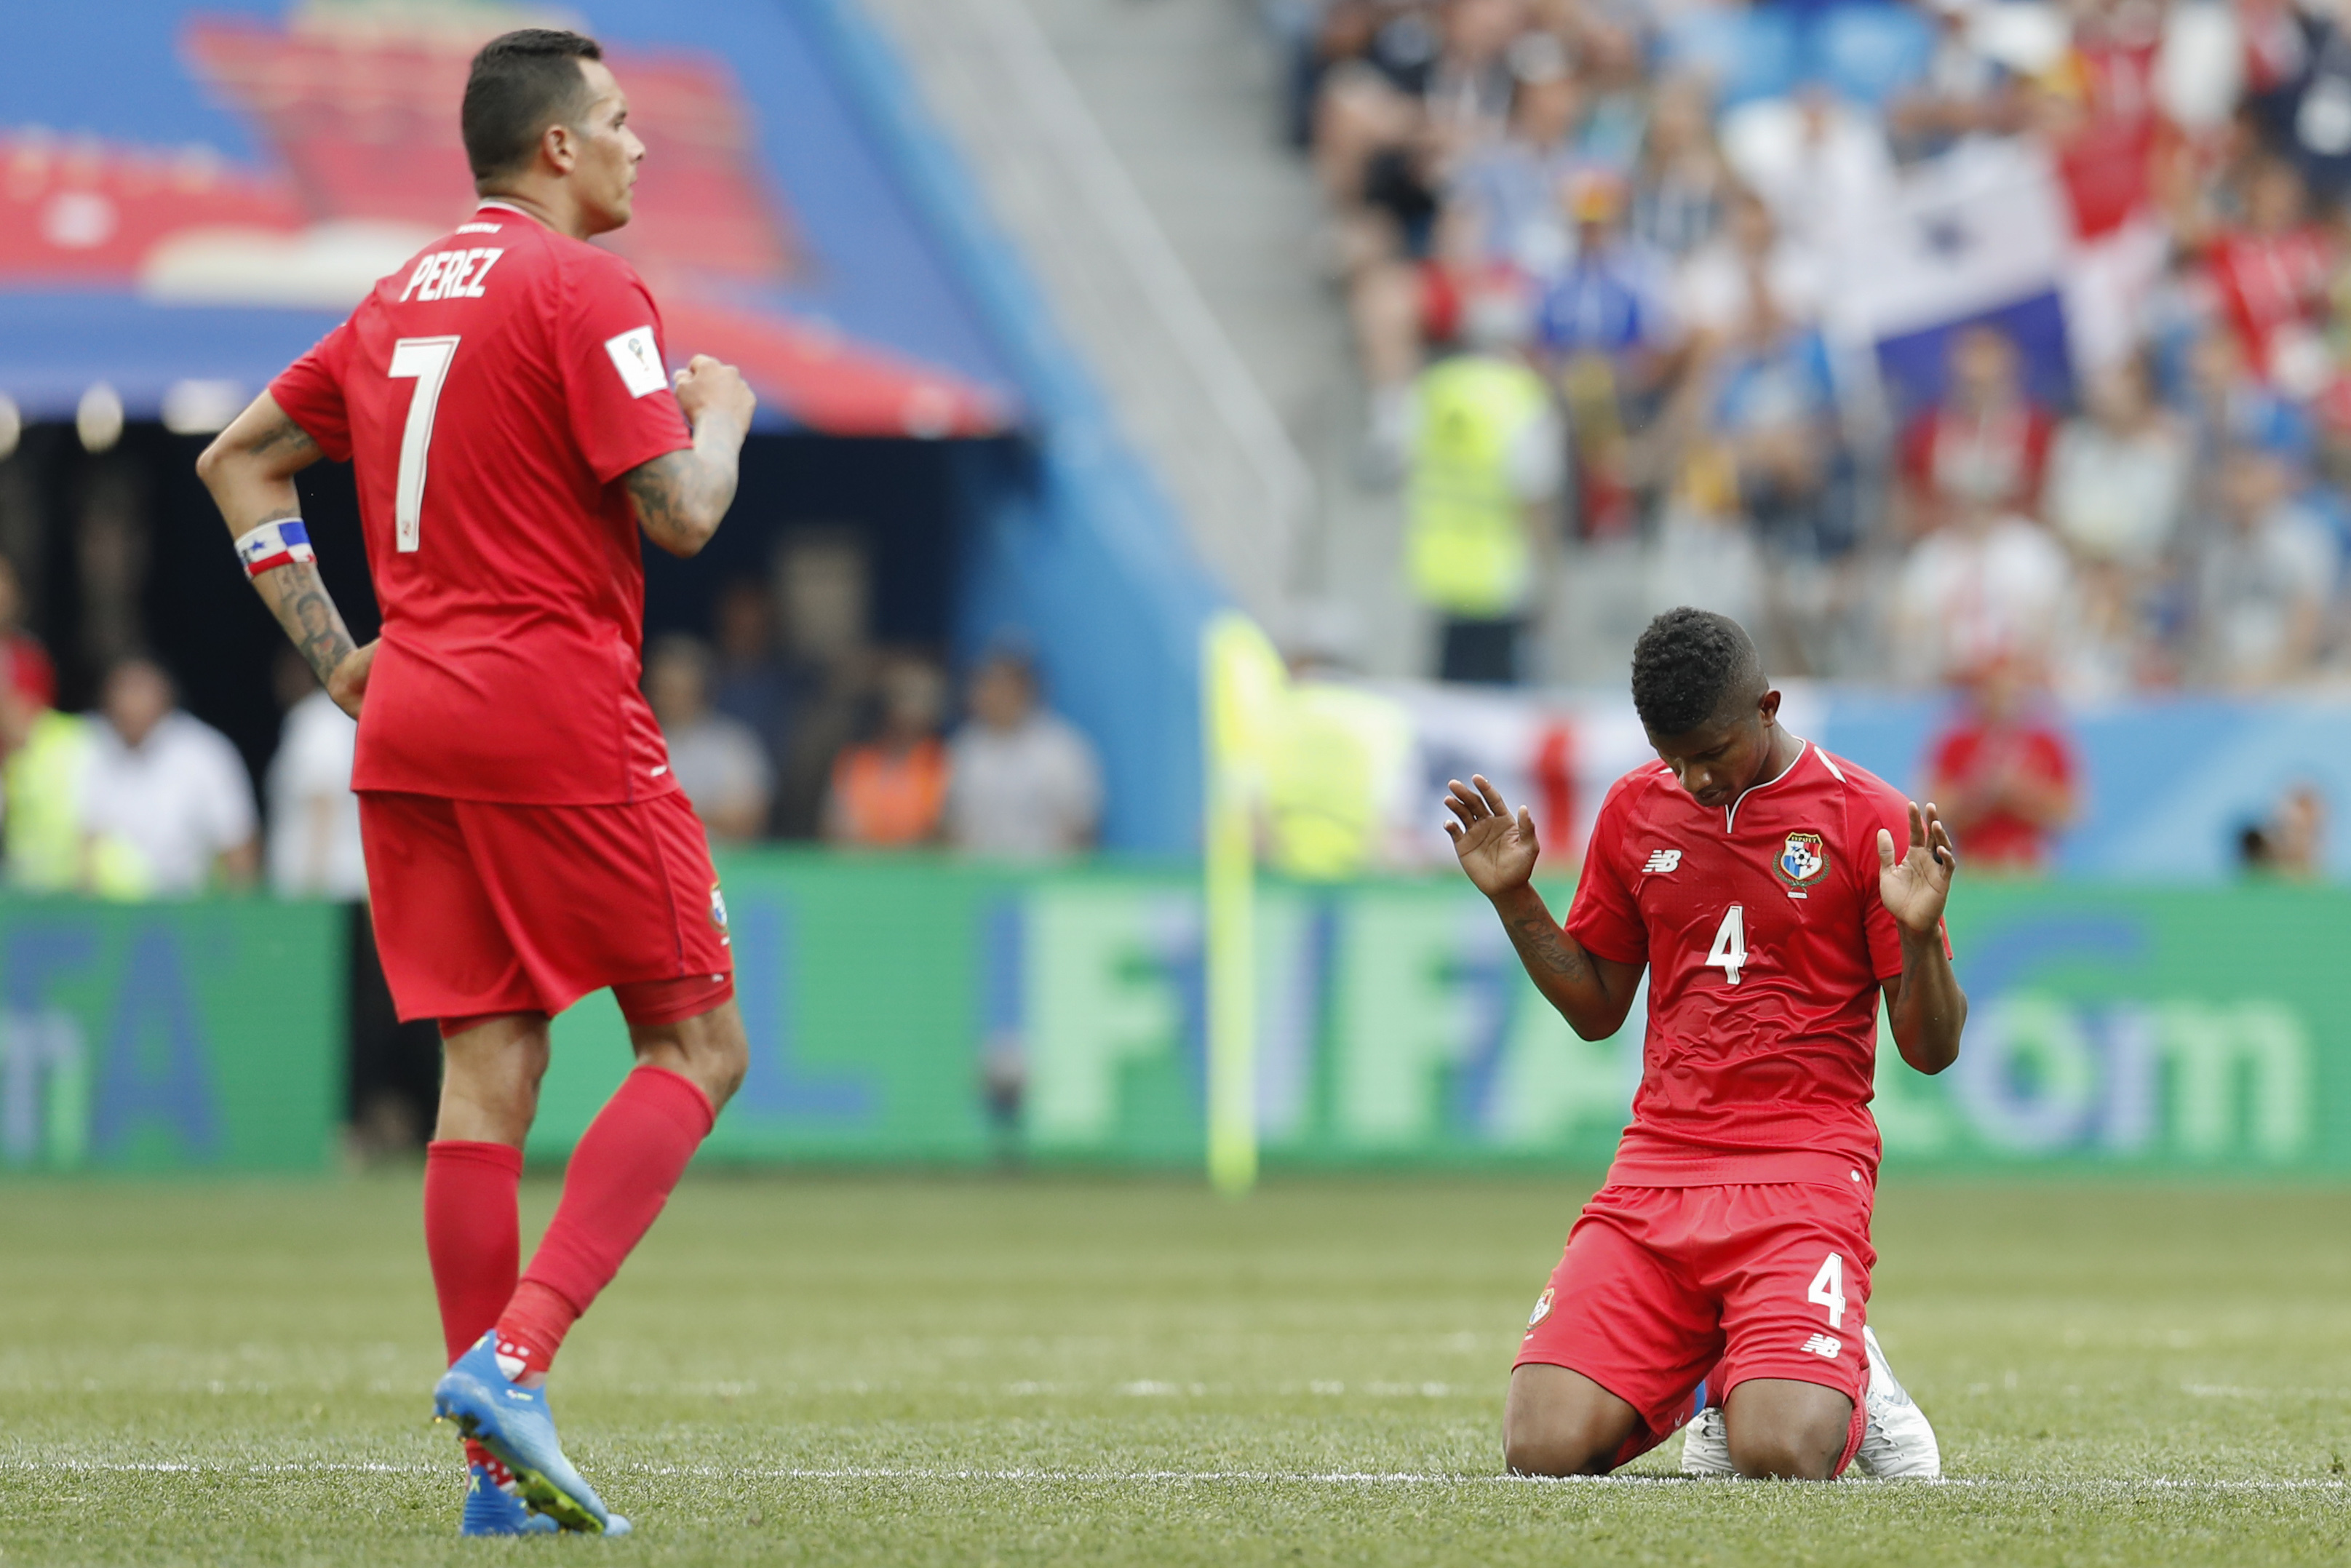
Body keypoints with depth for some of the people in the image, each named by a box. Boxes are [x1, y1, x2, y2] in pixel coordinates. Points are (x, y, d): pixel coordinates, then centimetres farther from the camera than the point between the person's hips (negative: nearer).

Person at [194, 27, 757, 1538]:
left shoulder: (403, 298, 16)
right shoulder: (583, 287, -9)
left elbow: (238, 460, 23)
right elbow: (677, 511, -15)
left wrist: (333, 652, 19)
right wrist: (722, 412, 6)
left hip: (409, 721, 8)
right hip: (560, 719, -8)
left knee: (487, 1070, 5)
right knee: (697, 1044, 1)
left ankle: (503, 1470, 2)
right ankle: (514, 1355, -15)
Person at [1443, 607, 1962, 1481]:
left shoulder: (1867, 819, -2)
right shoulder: (1635, 811, 11)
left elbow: (1930, 1050, -1)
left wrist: (1920, 934, -20)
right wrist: (1514, 900, 7)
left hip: (1803, 1170, -4)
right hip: (1658, 1168, 4)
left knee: (1782, 1455, -27)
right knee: (1544, 1448, -15)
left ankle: (1848, 1384, 11)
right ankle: (1706, 1376, 17)